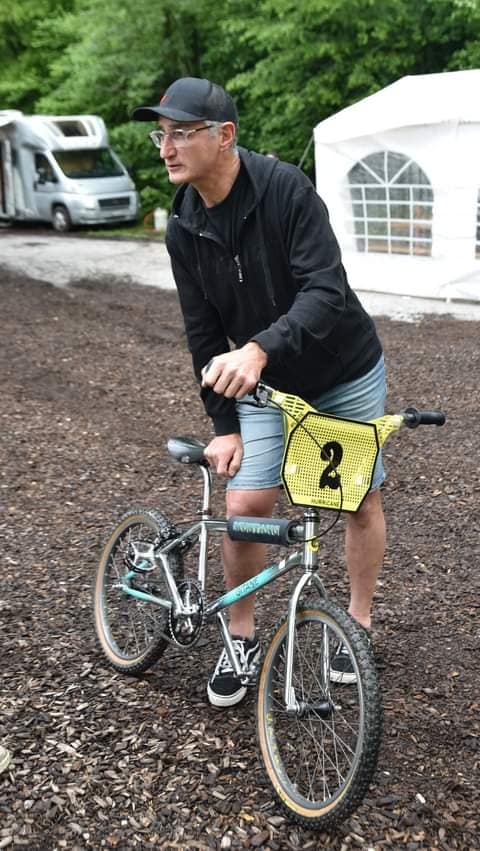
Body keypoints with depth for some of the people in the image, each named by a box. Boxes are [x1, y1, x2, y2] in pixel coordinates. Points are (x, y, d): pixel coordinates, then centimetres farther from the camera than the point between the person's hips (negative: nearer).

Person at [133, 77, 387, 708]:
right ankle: (242, 638, 15)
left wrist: (258, 349, -49)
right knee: (244, 505, -7)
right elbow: (204, 333, -4)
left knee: (362, 500, 9)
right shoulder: (183, 230, -9)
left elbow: (326, 291, -34)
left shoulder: (286, 188, -25)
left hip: (347, 374, -3)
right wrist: (224, 426, -6)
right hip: (265, 386, 3)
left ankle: (359, 623, 32)